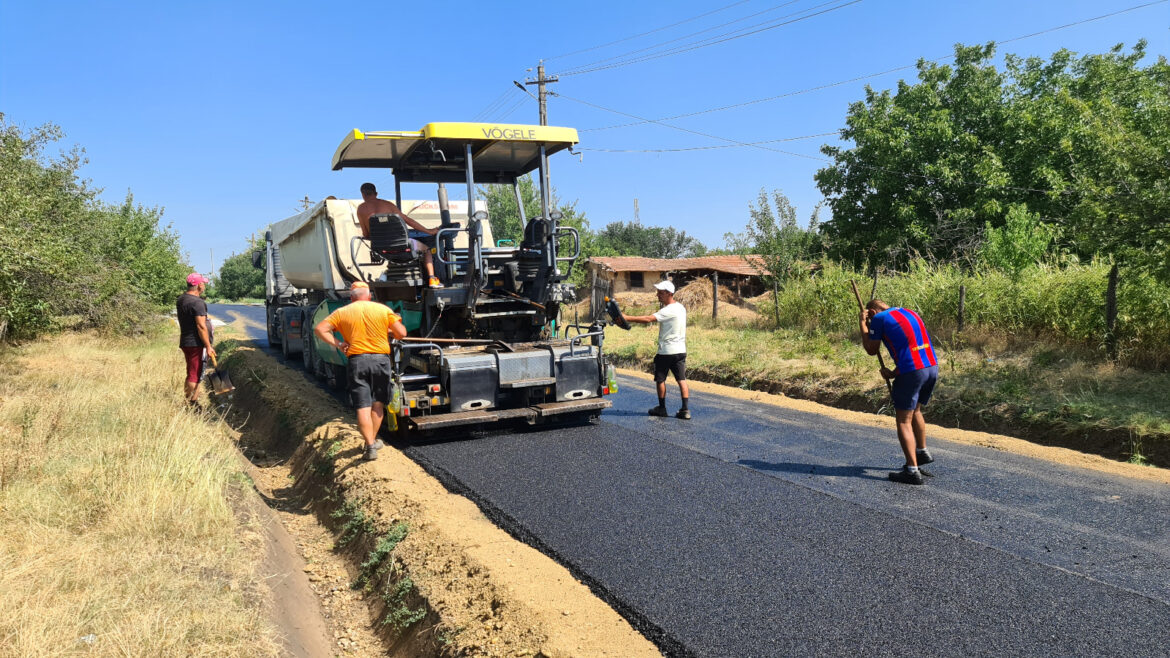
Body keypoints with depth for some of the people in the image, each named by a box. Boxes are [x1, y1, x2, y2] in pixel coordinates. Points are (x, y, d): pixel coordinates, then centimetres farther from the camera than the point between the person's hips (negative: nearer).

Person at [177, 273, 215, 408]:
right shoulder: (197, 302, -19)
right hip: (196, 344, -9)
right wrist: (208, 346, -17)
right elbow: (201, 326, -21)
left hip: (184, 342, 9)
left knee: (192, 374, 19)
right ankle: (191, 405, -1)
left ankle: (193, 402, 26)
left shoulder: (180, 300, 10)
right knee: (194, 376, -4)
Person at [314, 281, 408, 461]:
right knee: (377, 403, 15)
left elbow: (320, 329, -1)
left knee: (363, 406, -1)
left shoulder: (342, 312, 6)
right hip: (380, 358, 0)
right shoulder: (383, 309, 4)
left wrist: (337, 343, 1)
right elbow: (401, 333, 0)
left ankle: (370, 446, -7)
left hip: (356, 360, 0)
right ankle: (373, 440, 25)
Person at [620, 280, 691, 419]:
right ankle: (685, 410, 0)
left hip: (666, 351, -8)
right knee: (681, 379, 4)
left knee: (660, 379, 8)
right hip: (680, 350, 8)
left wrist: (627, 318, -26)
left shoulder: (669, 310, -18)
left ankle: (662, 408, 17)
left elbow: (648, 319, -25)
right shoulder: (680, 307, 11)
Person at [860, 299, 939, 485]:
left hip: (911, 371, -8)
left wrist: (863, 324, 16)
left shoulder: (879, 318, -1)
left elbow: (871, 349, 8)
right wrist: (894, 373, 19)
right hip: (932, 367, 8)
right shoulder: (911, 313, 21)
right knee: (915, 411, 28)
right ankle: (923, 452, 42)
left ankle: (912, 471, -3)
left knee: (904, 421, 1)